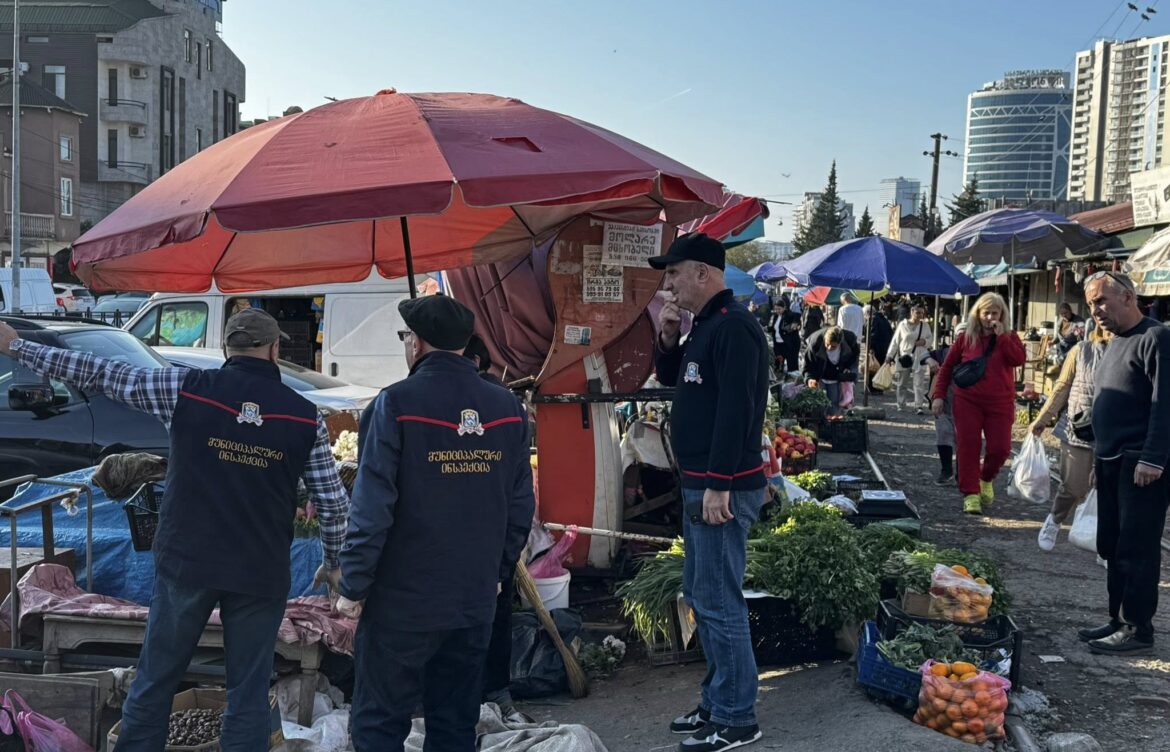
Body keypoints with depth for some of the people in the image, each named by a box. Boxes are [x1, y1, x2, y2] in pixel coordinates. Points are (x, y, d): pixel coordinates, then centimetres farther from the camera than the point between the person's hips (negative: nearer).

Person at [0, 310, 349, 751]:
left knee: (154, 680, 17)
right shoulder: (304, 416, -4)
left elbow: (100, 374, 3)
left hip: (186, 561, 0)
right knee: (248, 693, 10)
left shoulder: (186, 388, -6)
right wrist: (332, 562, 17)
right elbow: (333, 501, 1)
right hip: (262, 574, 0)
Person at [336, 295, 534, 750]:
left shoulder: (398, 403, -13)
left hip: (402, 600, -5)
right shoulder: (506, 408, 2)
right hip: (476, 600, 5)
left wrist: (352, 586, -6)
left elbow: (372, 507, -15)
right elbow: (520, 505, 6)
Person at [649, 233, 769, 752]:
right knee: (701, 596, 17)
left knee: (719, 602, -5)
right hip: (699, 482, 11)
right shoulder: (705, 325, 15)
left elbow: (735, 412, -23)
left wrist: (718, 486, -25)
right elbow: (669, 378, 27)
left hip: (723, 487, -11)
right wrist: (668, 339, 8)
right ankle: (716, 702, 29)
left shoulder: (733, 327, -16)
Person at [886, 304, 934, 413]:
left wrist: (925, 342, -10)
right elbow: (895, 341, 3)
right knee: (901, 383, 8)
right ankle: (900, 404, 22)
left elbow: (931, 339, 14)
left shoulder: (925, 326, 5)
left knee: (919, 383, -6)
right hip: (904, 358, 0)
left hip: (919, 359, 0)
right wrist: (889, 356, 1)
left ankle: (918, 406, -3)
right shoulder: (902, 325, 0)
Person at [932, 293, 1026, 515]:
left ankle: (986, 479, 26)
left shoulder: (1009, 338, 6)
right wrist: (939, 395, 3)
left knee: (999, 448, -4)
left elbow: (1019, 359, -14)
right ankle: (970, 494, 4)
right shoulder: (965, 337, 5)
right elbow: (947, 367, 9)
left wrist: (1001, 336, -14)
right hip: (968, 402, 0)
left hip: (1000, 404, 0)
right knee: (968, 447, -3)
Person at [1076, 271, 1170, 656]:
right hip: (1111, 463, 9)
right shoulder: (1115, 343, 18)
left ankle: (1138, 630, 4)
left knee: (1137, 551, -4)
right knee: (1112, 548, 13)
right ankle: (1119, 620, 22)